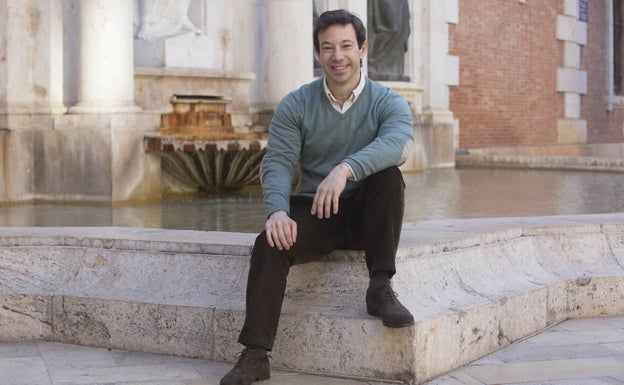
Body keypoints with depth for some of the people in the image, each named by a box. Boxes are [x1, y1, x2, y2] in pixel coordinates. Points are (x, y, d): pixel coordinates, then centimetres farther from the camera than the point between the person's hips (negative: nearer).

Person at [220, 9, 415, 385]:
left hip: (365, 213, 0)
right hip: (311, 211, 1)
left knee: (388, 175, -30)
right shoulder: (295, 105, 2)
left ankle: (381, 288, -23)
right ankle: (255, 355, -25)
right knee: (270, 243, -28)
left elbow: (398, 143, -26)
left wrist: (345, 169, -44)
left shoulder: (387, 102, -3)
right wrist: (278, 211, -30)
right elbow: (278, 162, -8)